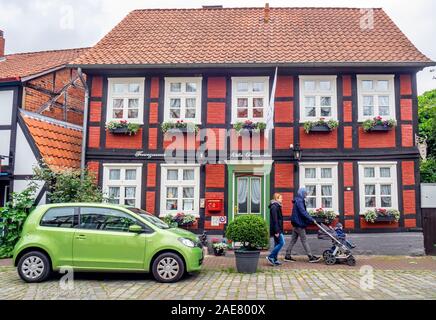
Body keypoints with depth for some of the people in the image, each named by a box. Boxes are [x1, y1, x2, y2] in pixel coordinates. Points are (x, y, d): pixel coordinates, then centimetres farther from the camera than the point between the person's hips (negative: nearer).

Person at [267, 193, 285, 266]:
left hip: (278, 229, 10)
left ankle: (275, 260, 16)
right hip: (277, 229, -10)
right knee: (281, 243, -9)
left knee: (277, 243, 11)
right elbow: (274, 220, -21)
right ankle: (270, 257, -4)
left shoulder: (277, 206, 16)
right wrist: (276, 231, -22)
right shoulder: (274, 207, -16)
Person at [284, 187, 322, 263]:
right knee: (304, 240, -4)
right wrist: (311, 219, -21)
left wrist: (310, 219, 14)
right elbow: (303, 212, -23)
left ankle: (287, 256, 14)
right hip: (299, 224, -10)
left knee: (293, 240, 11)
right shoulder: (299, 201, -16)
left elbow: (304, 212, 19)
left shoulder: (299, 201, 15)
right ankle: (311, 257, 1)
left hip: (296, 223, 10)